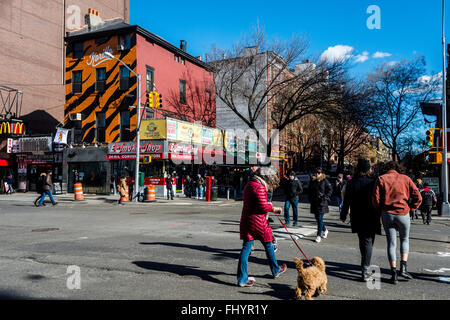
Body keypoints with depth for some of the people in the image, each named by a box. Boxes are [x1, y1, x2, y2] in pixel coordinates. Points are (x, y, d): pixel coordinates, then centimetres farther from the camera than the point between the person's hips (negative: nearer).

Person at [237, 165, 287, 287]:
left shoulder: (248, 185, 13)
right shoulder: (259, 187, -17)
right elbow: (263, 207, -20)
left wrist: (269, 205, 14)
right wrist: (273, 208, -3)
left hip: (246, 220, 8)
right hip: (258, 221, -8)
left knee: (246, 247, 5)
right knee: (268, 245, 13)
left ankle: (242, 278, 5)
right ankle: (276, 270, 33)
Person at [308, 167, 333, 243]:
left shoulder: (325, 181, -5)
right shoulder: (312, 181, 10)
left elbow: (330, 190, -4)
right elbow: (310, 191, 21)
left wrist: (325, 197, -12)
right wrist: (310, 198, 11)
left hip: (322, 203, -6)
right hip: (314, 202, 6)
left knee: (320, 218, -7)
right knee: (317, 218, 13)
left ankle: (319, 235, -1)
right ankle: (325, 230, 37)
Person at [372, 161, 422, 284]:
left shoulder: (381, 179, 1)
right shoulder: (405, 178, 4)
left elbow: (375, 198, -8)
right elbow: (418, 197, -3)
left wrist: (380, 211, 6)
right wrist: (410, 208, 9)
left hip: (387, 214, 0)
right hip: (403, 214, 0)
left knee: (391, 243, 7)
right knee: (405, 240, 20)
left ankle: (394, 273, 4)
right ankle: (403, 268, 9)